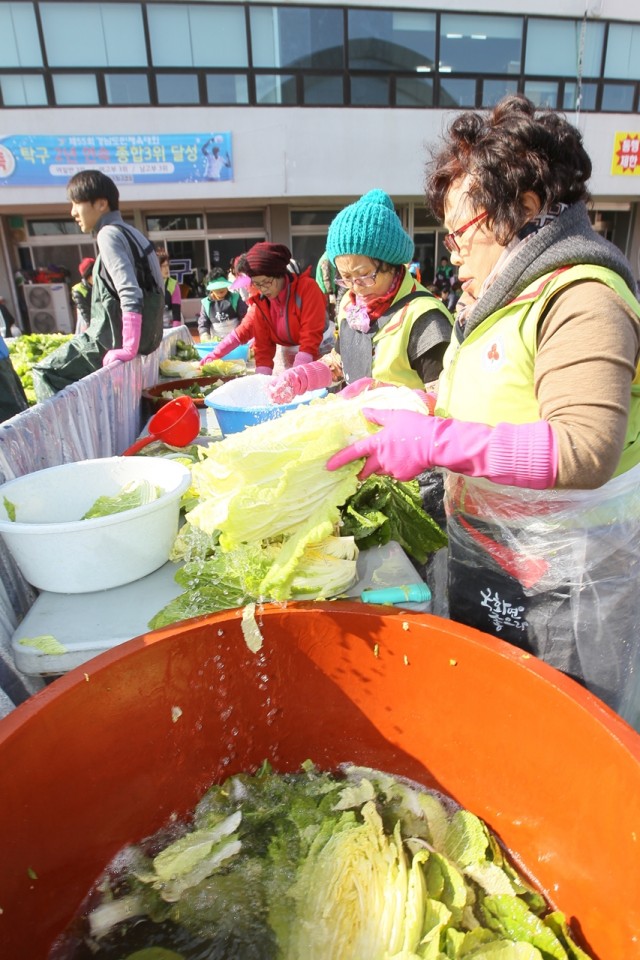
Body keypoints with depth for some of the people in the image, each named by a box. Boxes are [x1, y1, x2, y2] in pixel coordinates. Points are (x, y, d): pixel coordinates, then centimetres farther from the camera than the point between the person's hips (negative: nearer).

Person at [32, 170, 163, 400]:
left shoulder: (108, 234, -14)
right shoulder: (130, 233, 14)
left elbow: (130, 295, -26)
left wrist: (128, 348, -26)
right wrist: (134, 343, 22)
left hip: (115, 338, -9)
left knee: (44, 372, 2)